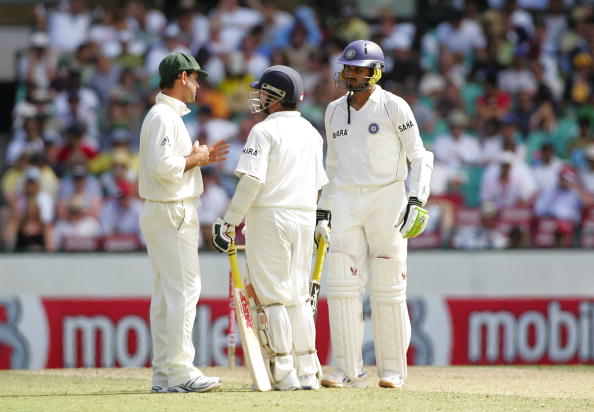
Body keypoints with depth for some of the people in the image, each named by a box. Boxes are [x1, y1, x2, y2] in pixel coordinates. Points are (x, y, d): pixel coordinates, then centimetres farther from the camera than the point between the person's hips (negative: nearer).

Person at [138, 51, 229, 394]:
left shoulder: (167, 115, 19)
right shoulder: (165, 117, -15)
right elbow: (162, 167, -25)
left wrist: (199, 158, 13)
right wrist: (194, 159, -11)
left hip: (160, 212, 11)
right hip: (172, 214, -11)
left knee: (166, 294, 9)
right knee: (184, 289, -11)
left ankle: (164, 375, 10)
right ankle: (179, 371, -13)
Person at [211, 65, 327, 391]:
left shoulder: (265, 131, -9)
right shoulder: (311, 132, 13)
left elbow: (252, 180, -18)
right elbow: (318, 183, 15)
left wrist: (229, 222, -15)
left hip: (269, 217, -7)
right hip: (305, 218, 7)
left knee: (270, 295, -4)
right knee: (299, 296, 12)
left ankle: (283, 374, -8)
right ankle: (307, 372, 10)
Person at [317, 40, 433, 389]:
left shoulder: (393, 107, -3)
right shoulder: (335, 111, 14)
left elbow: (419, 156, -3)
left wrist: (417, 199, -16)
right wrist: (323, 210, 17)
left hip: (386, 199, -5)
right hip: (346, 203, 5)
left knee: (389, 288, -3)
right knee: (342, 285, -5)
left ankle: (393, 370, 5)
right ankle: (350, 372, -3)